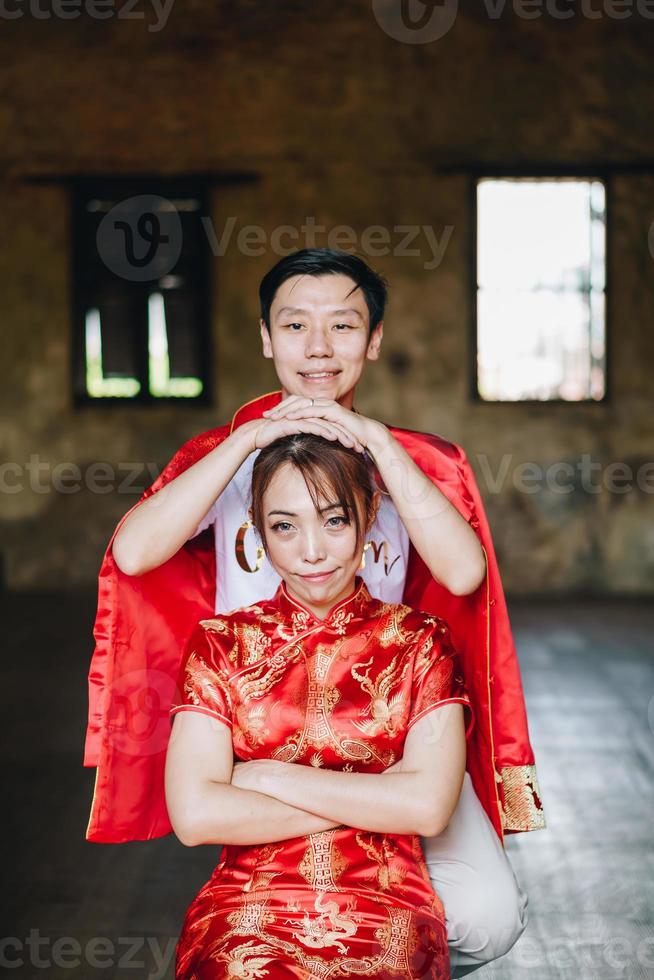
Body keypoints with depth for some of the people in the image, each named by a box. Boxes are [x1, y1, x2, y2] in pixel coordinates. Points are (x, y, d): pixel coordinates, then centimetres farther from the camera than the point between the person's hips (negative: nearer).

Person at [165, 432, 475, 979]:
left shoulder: (419, 642, 8)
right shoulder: (220, 643, 8)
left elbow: (430, 806, -7)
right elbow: (194, 815, -5)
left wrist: (268, 776, -5)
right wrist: (373, 800, -5)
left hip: (385, 913, 0)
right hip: (246, 909, 0)